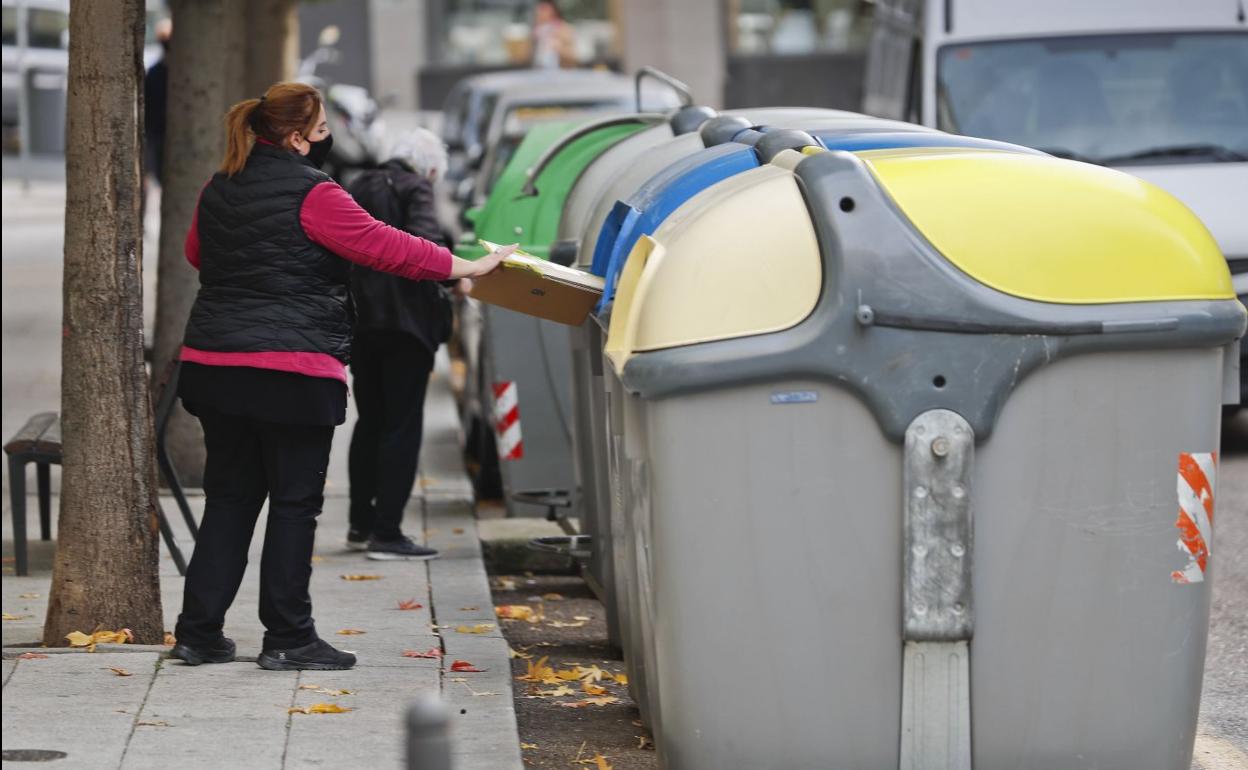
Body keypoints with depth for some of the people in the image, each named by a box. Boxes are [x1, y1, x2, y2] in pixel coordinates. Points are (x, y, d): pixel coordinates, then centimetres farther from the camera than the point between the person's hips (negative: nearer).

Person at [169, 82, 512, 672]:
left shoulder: (219, 190, 10)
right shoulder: (311, 195, -13)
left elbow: (196, 252, 26)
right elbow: (381, 246, -14)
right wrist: (462, 267, -7)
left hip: (215, 361, 7)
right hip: (293, 369, -7)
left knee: (229, 497, 13)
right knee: (294, 502, 2)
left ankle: (198, 632, 11)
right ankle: (288, 639, 4)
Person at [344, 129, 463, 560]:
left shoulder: (357, 189, 15)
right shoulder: (414, 189, -7)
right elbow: (426, 243, -23)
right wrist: (455, 280, -11)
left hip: (360, 322, 7)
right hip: (405, 320, -7)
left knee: (370, 422, 18)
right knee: (402, 426, -4)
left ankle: (361, 524, 23)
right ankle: (387, 532, -8)